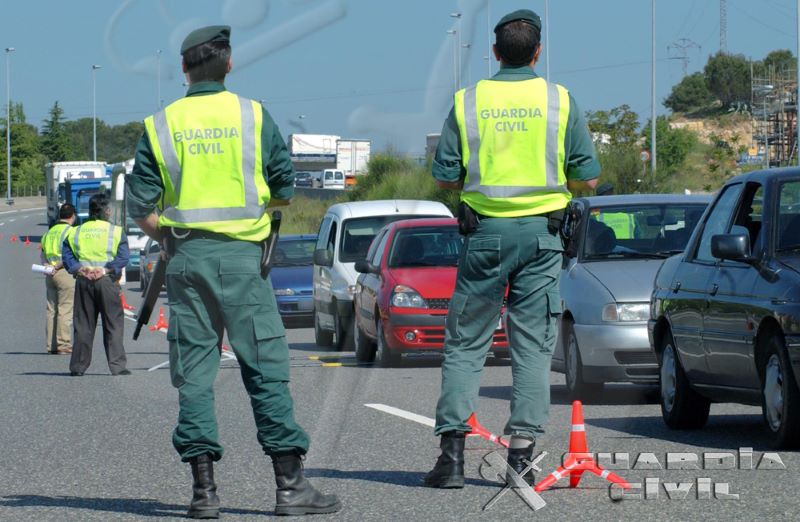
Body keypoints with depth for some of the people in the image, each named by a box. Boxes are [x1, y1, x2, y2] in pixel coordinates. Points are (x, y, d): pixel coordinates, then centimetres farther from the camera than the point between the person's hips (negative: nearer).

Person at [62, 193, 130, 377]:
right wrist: (106, 270, -12)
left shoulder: (76, 232, 11)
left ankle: (78, 366, 9)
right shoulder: (116, 231, 0)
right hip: (107, 281, -3)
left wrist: (77, 268, -6)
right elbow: (123, 257, -10)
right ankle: (117, 365, -5)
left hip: (83, 281, 3)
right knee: (113, 325, 0)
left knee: (82, 325, 8)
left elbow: (66, 254, 1)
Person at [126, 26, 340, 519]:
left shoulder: (161, 126, 3)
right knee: (267, 367, 1)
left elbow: (142, 209, 0)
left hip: (186, 256, 2)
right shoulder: (253, 116, -1)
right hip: (241, 256, -2)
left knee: (194, 373, 5)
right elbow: (285, 190, 2)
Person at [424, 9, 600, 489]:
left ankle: (453, 450, -2)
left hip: (484, 233, 0)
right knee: (533, 346, 5)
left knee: (466, 343, 6)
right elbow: (588, 178, 1)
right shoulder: (560, 101, 0)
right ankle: (522, 452, 0)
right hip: (540, 234, 0)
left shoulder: (468, 102, 1)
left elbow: (446, 178, 1)